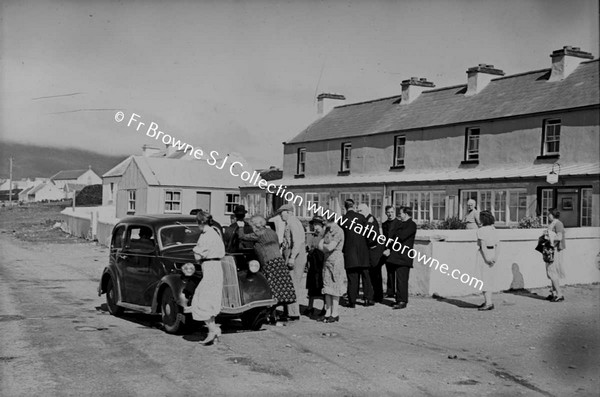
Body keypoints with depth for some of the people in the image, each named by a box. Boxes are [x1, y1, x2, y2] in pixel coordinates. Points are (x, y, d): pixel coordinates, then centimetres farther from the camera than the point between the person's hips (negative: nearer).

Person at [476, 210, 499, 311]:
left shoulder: (481, 230, -14)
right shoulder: (493, 229, 9)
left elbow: (483, 245, -21)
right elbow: (496, 245, 5)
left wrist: (486, 258, -23)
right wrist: (496, 257, 1)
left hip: (483, 253, -8)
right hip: (492, 253, 8)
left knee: (484, 279, -6)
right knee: (488, 278, 17)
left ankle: (489, 303, -9)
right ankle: (487, 301, 20)